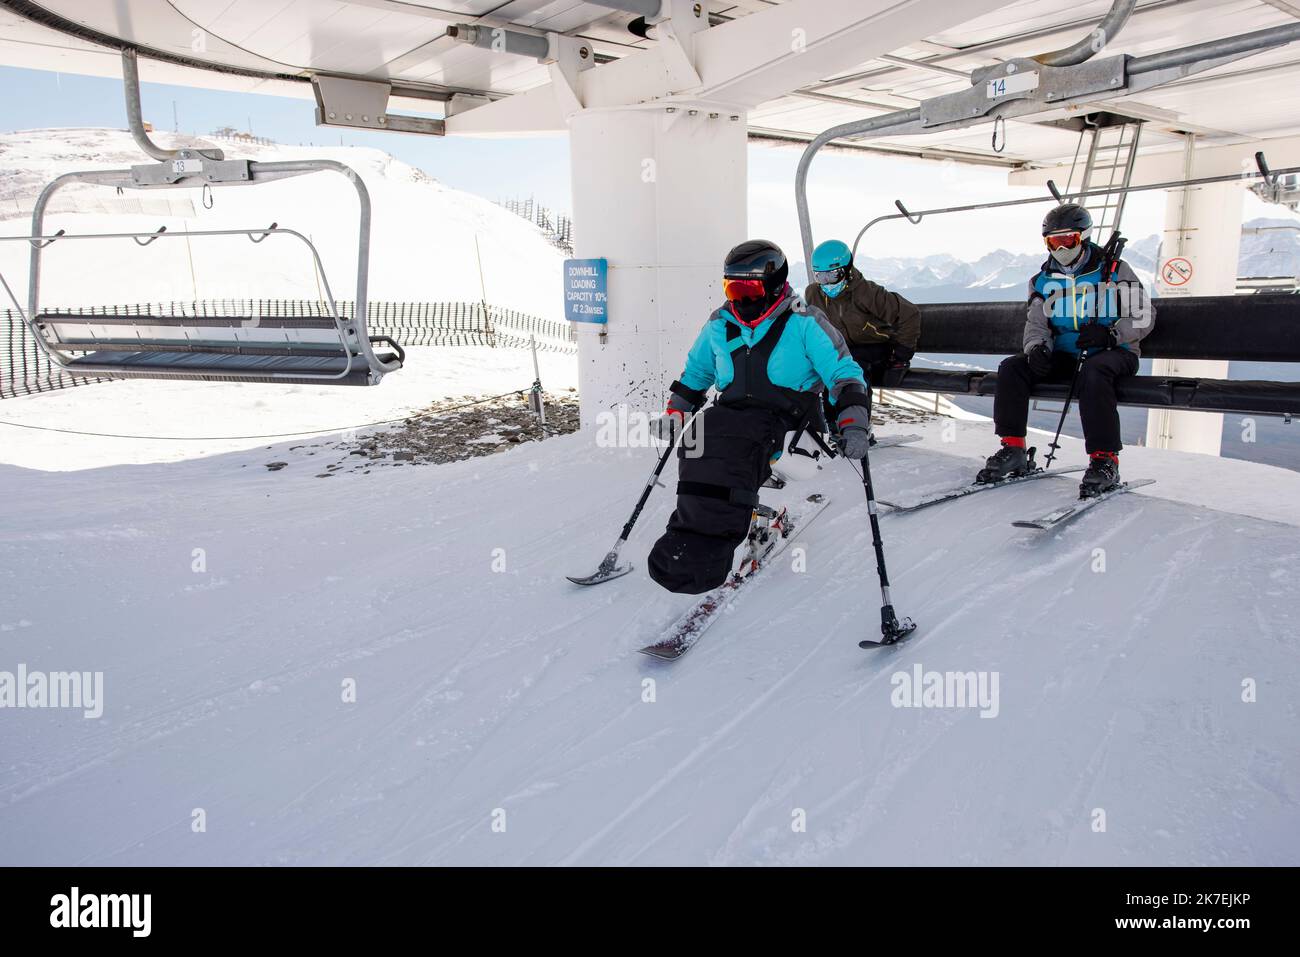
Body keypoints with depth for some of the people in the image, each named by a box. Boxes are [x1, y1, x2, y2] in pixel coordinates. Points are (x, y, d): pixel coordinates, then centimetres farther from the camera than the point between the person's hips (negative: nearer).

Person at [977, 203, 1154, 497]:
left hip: (1113, 352, -4)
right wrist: (1037, 348, -19)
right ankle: (1013, 449, -17)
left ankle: (1105, 460, -38)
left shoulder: (1114, 270, 0)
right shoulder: (1044, 280, 12)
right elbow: (1036, 324, 5)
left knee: (1093, 372, -39)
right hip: (1064, 357, 5)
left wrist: (1110, 333, -22)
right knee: (1011, 367, -17)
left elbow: (1144, 316, -3)